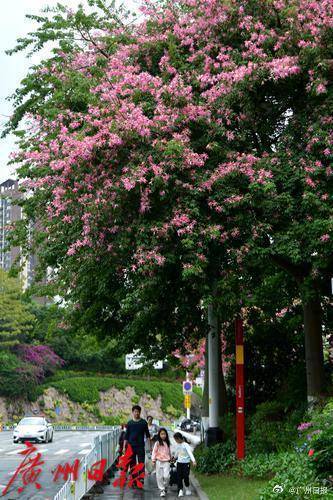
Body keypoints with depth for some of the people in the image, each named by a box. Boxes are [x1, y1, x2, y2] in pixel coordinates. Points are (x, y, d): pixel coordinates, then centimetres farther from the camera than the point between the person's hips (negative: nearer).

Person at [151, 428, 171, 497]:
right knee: (159, 477, 1)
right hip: (159, 461, -2)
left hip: (166, 461, 2)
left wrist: (170, 458, 27)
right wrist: (153, 460, -8)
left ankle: (165, 488, 14)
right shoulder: (157, 443, -1)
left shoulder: (167, 443, 10)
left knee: (166, 476, -10)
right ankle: (162, 490, 13)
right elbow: (154, 451, -2)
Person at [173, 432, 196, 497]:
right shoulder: (178, 445, 7)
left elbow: (190, 453, -24)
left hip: (186, 463, -6)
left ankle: (187, 489, 19)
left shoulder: (186, 445, -13)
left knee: (186, 476, -3)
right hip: (179, 463, 6)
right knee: (179, 477, -2)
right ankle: (180, 490, 2)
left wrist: (193, 461, -35)